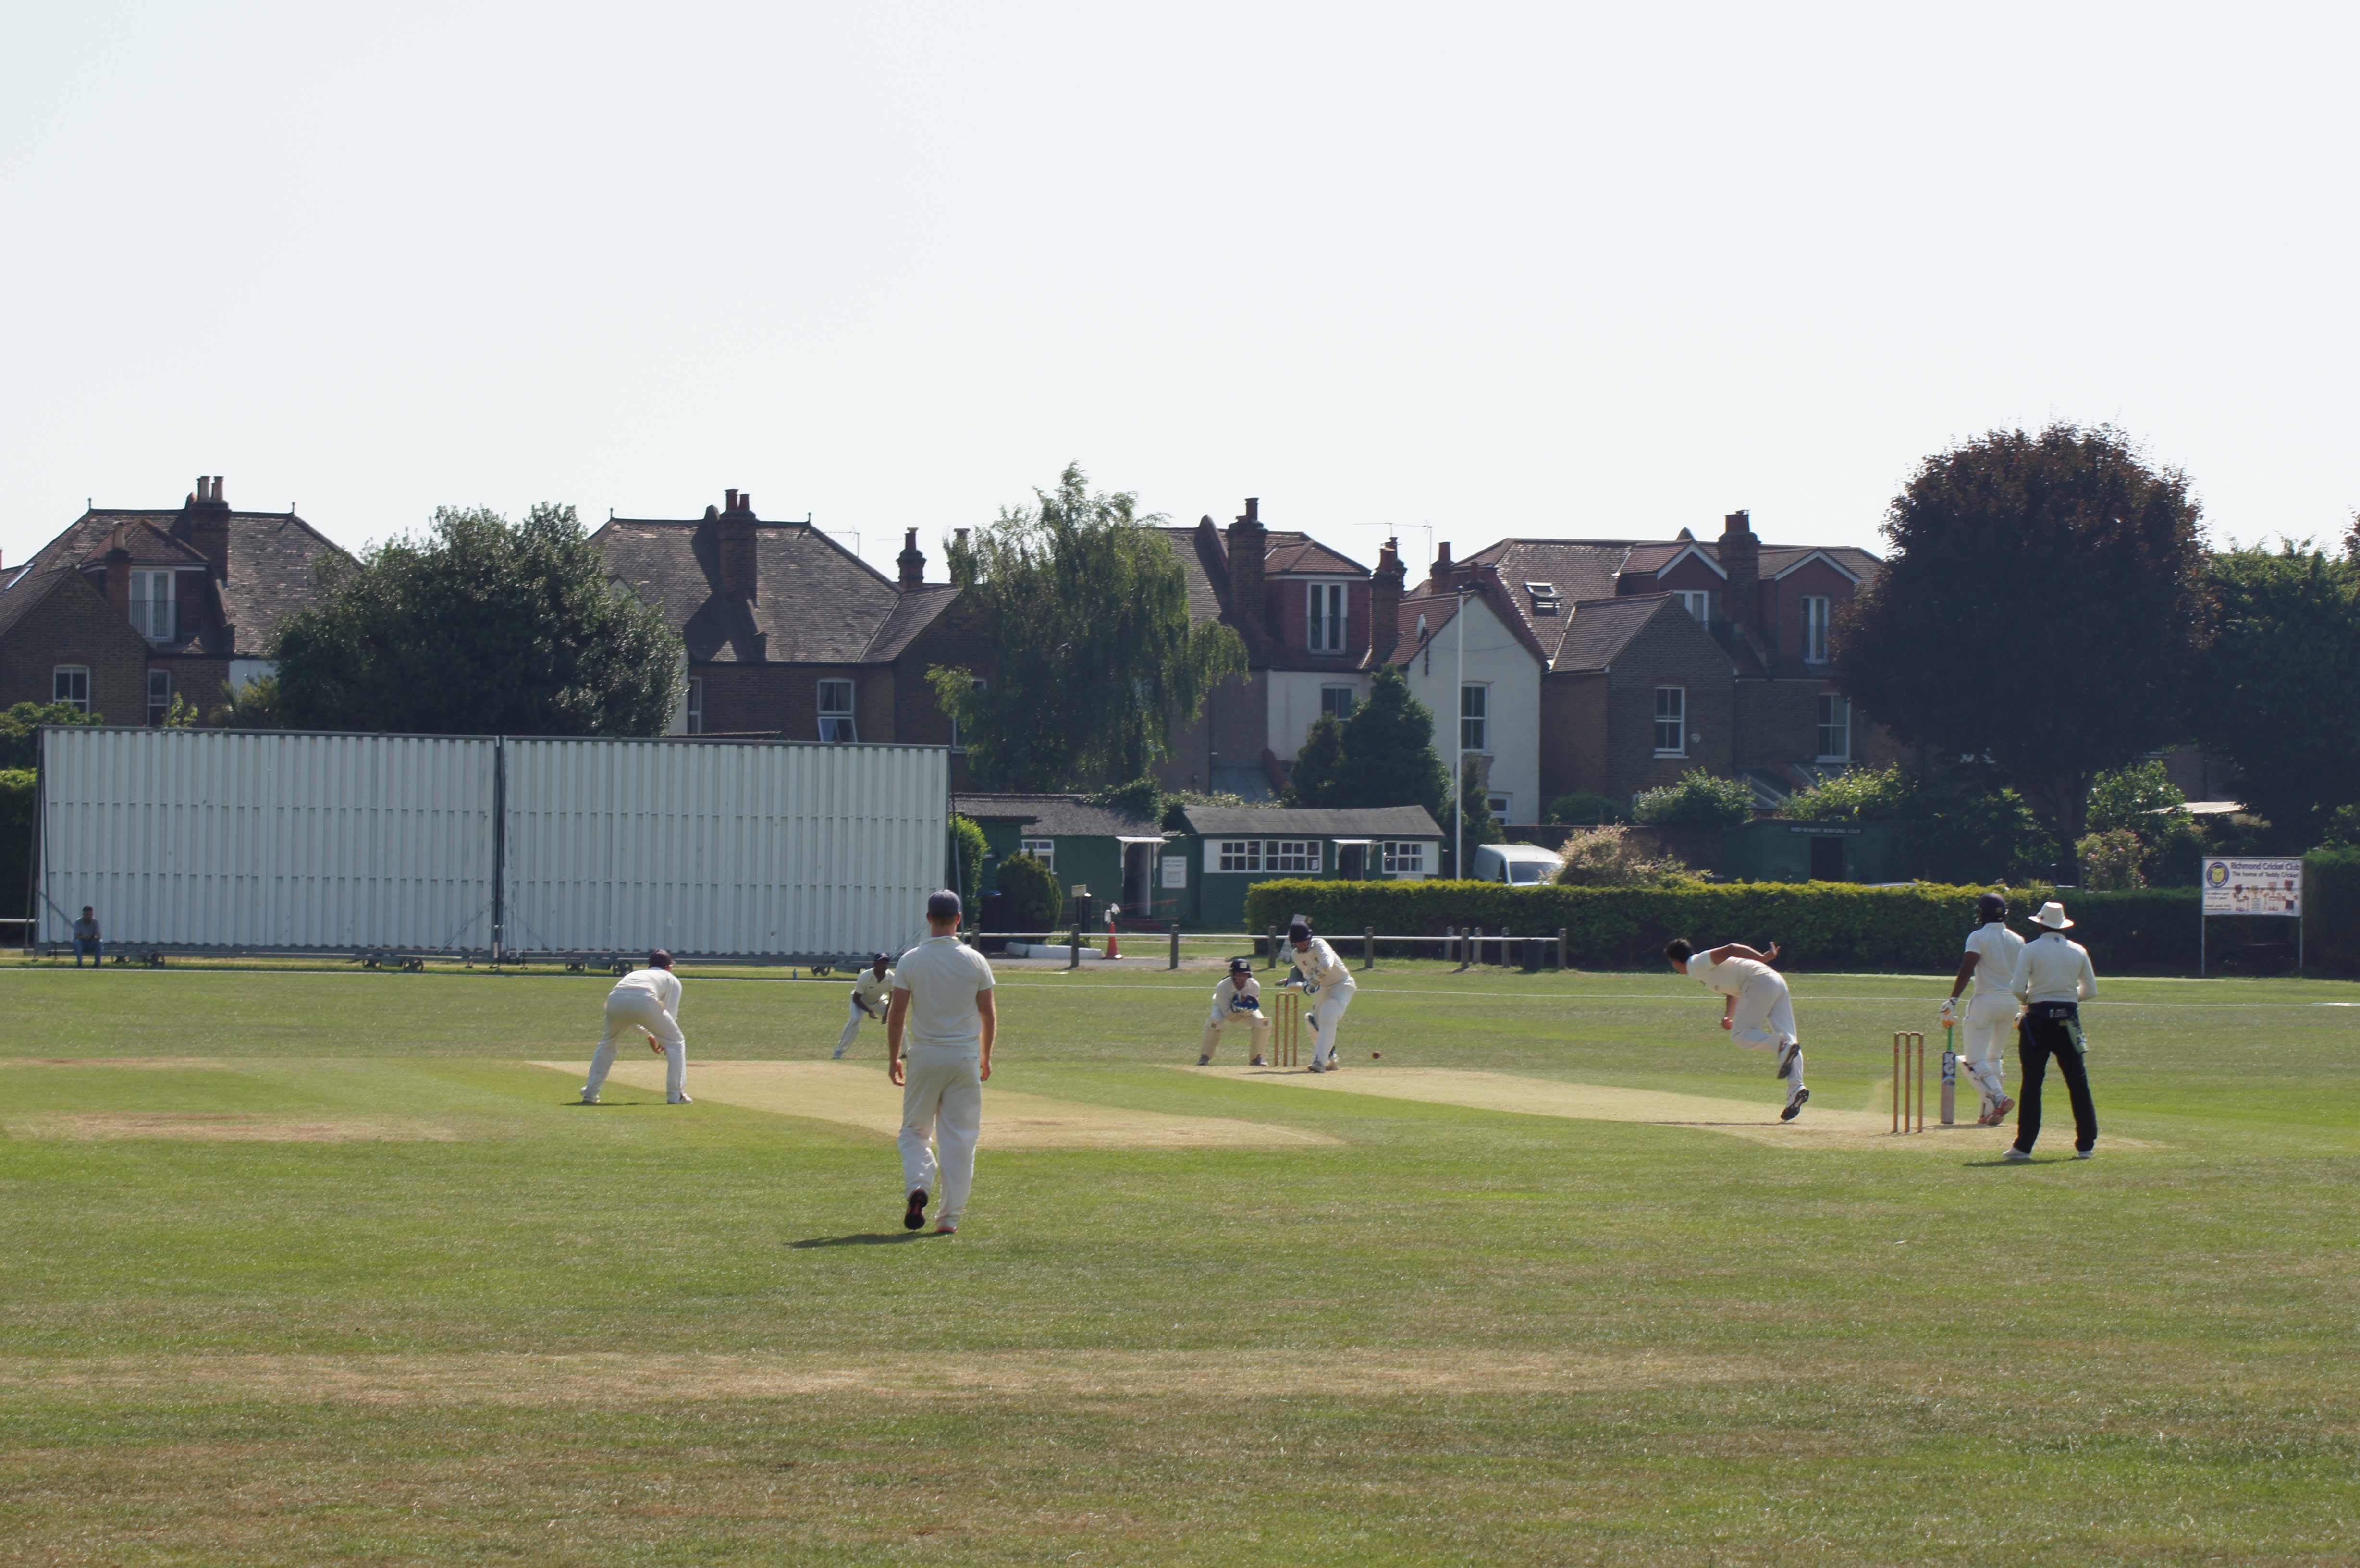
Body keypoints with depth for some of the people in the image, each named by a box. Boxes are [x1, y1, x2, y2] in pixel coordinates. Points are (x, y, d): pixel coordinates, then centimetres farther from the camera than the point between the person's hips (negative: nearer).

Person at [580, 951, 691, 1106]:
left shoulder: (634, 975, 42)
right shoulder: (671, 979, 30)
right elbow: (671, 1014, 20)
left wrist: (648, 1035, 49)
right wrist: (663, 1040, 35)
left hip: (615, 1000, 4)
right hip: (644, 1000, -4)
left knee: (607, 1043, 31)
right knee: (676, 1042, 16)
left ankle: (590, 1093, 25)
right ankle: (675, 1095, 7)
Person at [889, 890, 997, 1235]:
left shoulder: (910, 961, -5)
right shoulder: (975, 962, -3)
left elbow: (896, 1015, -5)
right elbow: (989, 1015, 2)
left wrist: (893, 1058, 6)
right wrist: (986, 1057, 16)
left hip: (925, 1056, 0)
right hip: (965, 1057, 0)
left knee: (915, 1130, 13)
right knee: (959, 1138, 6)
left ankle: (918, 1186, -13)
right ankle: (950, 1217, 5)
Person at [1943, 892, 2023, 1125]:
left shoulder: (1978, 937, -7)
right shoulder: (2017, 940, 10)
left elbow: (1967, 970, -17)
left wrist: (1953, 1001, -17)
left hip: (1986, 1000, -6)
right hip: (2011, 1002, 6)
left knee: (1975, 1059, -6)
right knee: (1993, 1057, 17)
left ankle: (1999, 1098, -26)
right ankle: (1990, 1112, 12)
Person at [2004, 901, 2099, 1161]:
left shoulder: (2031, 950, -4)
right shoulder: (2079, 952, 6)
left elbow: (2017, 989, -10)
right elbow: (2091, 991, 11)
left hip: (2038, 1019, -3)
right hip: (2068, 1020, 3)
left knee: (2032, 1083, -1)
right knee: (2078, 1083, 7)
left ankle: (2024, 1146, -3)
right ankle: (2086, 1146, 7)